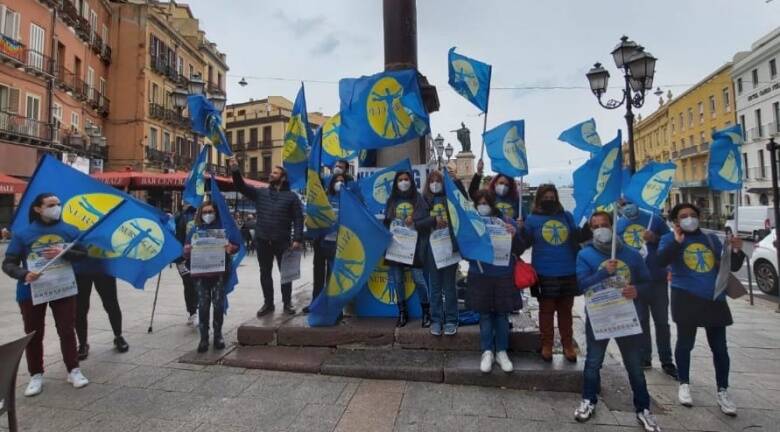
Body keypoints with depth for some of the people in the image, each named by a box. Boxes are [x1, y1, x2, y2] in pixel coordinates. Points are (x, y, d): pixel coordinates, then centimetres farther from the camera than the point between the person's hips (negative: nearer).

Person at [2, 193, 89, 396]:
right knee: (33, 335, 10)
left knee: (67, 331, 6)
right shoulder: (23, 234, -3)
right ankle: (36, 375, 25)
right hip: (31, 292, 0)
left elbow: (83, 253, -2)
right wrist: (24, 274, -24)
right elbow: (8, 264, -4)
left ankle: (73, 370, 18)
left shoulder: (70, 231, 1)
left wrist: (63, 253, -21)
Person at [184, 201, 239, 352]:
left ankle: (218, 335, 17)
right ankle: (204, 337, 9)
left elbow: (236, 244, 2)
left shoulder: (223, 227, 7)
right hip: (200, 273, 1)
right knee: (203, 305, -1)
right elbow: (186, 250, 7)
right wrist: (189, 249, -16)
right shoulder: (194, 230, 12)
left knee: (218, 304, 0)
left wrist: (231, 248, -20)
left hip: (219, 272, -1)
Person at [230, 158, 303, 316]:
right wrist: (235, 170, -15)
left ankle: (287, 303, 22)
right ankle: (268, 303, 25)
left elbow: (298, 219, -4)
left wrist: (297, 239, -13)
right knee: (265, 273, 12)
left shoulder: (291, 196, -1)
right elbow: (242, 187, 0)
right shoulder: (260, 193, 9)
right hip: (262, 241, 3)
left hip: (283, 242, -3)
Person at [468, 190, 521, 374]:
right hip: (480, 276, 0)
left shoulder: (507, 222, -1)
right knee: (485, 315, 8)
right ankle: (487, 352, 21)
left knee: (502, 315, 9)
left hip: (503, 276, 0)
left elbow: (519, 250, 1)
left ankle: (501, 352, 24)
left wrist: (514, 236, -18)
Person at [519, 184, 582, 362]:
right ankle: (546, 345, 22)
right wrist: (521, 230, -21)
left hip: (568, 272, 3)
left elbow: (578, 237, 17)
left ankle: (568, 345, 28)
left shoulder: (567, 216, 9)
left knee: (566, 310, 15)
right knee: (546, 310, 8)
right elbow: (525, 243, -5)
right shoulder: (532, 219, -1)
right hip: (545, 273, -3)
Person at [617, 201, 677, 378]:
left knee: (662, 321, 6)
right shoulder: (617, 225, 4)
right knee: (640, 322, 12)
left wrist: (656, 238, -15)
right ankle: (644, 358, 24)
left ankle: (667, 361, 18)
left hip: (657, 279, -1)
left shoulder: (654, 219, -1)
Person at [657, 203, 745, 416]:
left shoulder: (711, 239, 14)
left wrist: (736, 251, -4)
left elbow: (732, 266, 13)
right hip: (686, 298, -4)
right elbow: (661, 261, -17)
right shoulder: (670, 238, 1)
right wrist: (677, 242, -25)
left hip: (715, 299, 4)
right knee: (685, 342, 5)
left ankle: (722, 391, 22)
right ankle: (684, 384, 22)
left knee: (720, 347, 8)